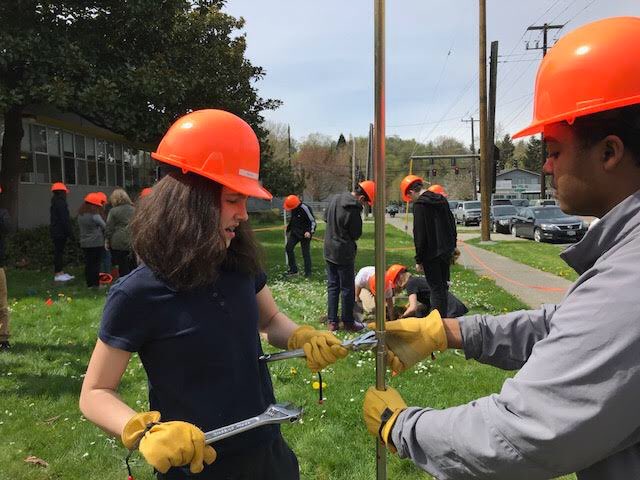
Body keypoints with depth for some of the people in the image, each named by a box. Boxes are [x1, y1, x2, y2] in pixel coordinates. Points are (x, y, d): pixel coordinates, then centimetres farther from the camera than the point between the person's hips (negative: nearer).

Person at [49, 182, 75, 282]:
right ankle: (58, 274, -4)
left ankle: (60, 273, 18)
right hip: (60, 232, -10)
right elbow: (64, 220, -19)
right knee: (59, 252, -7)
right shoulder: (60, 203, -14)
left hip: (56, 231, 10)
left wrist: (69, 232, 19)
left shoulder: (55, 203, 17)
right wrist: (69, 232, -17)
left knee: (59, 252, 12)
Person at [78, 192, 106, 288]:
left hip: (84, 243, 6)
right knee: (96, 263, 0)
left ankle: (89, 283, 15)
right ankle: (95, 283, 2)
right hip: (96, 243, -6)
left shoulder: (80, 214, 6)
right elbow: (104, 226, -12)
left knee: (88, 263, 10)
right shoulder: (94, 215, -16)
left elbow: (81, 227, 10)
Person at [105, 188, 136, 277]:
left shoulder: (113, 211, -5)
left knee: (123, 269, 1)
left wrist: (107, 242, 7)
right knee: (133, 267, 10)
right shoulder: (133, 210, 7)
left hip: (119, 244, -4)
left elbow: (109, 229, -4)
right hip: (133, 243, 4)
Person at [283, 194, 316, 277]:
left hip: (304, 234, -7)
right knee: (288, 248, -1)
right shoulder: (293, 209, 2)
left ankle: (308, 273, 8)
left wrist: (309, 232, -32)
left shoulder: (304, 208, -22)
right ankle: (293, 269, 9)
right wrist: (288, 229, 22)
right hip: (295, 232, 7)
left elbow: (312, 221, -19)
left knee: (306, 253, -2)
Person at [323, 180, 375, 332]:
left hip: (329, 251, 7)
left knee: (332, 286, 13)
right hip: (344, 254, -7)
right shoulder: (353, 208, -22)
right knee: (347, 289, 6)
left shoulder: (334, 198, 2)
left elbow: (326, 218, 16)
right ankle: (348, 322, 16)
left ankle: (332, 321, 17)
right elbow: (356, 234, -12)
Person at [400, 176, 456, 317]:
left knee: (436, 289, -3)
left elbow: (420, 235, -16)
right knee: (443, 286, 16)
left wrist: (419, 260, -10)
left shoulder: (420, 204, -14)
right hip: (446, 251, 8)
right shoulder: (442, 199, 10)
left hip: (431, 254, -8)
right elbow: (452, 224, 17)